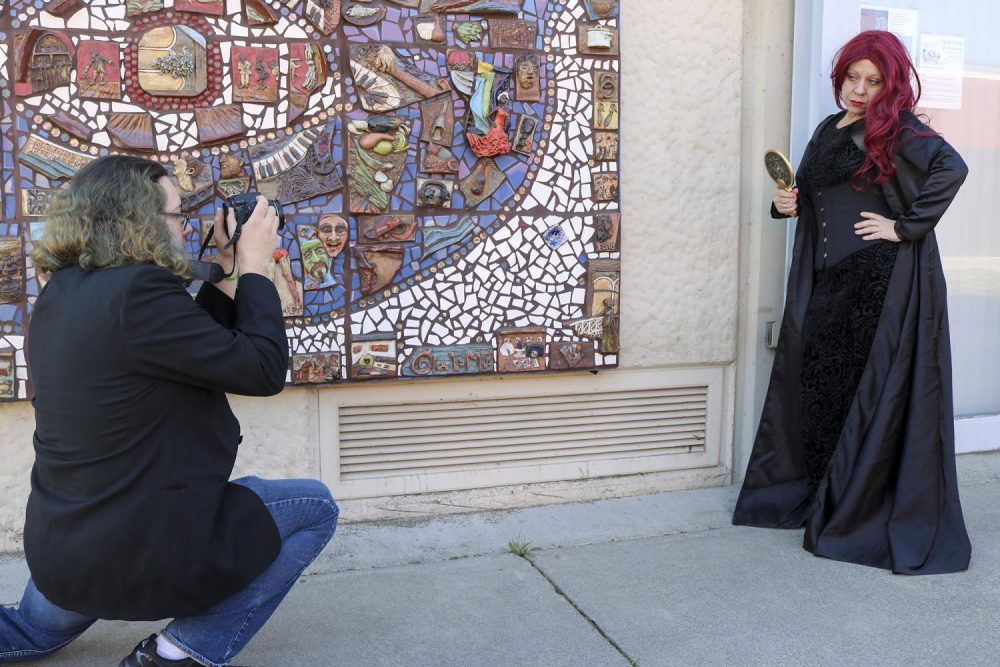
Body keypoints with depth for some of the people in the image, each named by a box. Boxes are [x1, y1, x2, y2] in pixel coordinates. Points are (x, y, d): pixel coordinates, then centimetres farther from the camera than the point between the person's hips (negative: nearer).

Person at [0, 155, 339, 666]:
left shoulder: (61, 294, 5)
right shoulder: (139, 292, -24)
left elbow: (198, 344, 12)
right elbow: (263, 370, -20)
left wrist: (228, 272, 9)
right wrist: (253, 265, -10)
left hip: (57, 549, 9)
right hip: (139, 554, -9)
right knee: (315, 508, 7)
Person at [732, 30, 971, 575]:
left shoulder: (895, 130, -5)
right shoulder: (827, 130, 16)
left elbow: (951, 167, -19)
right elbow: (811, 195, 25)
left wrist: (905, 226, -18)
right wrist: (786, 203, 4)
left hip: (884, 281, -7)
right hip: (825, 280, 7)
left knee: (873, 392, -2)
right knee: (817, 382, 10)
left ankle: (869, 515, 10)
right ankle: (816, 498, 25)